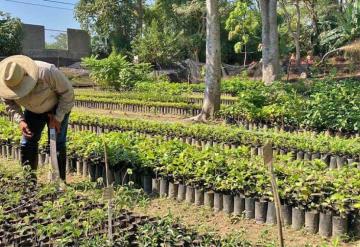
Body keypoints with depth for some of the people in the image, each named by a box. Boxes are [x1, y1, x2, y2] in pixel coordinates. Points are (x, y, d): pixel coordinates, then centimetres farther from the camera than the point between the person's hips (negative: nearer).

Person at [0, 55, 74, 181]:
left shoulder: (47, 72, -39)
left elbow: (67, 92, -26)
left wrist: (58, 117, -23)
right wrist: (20, 120, -24)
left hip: (57, 107, -4)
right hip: (33, 111, 4)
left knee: (57, 143, -10)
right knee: (27, 143, -1)